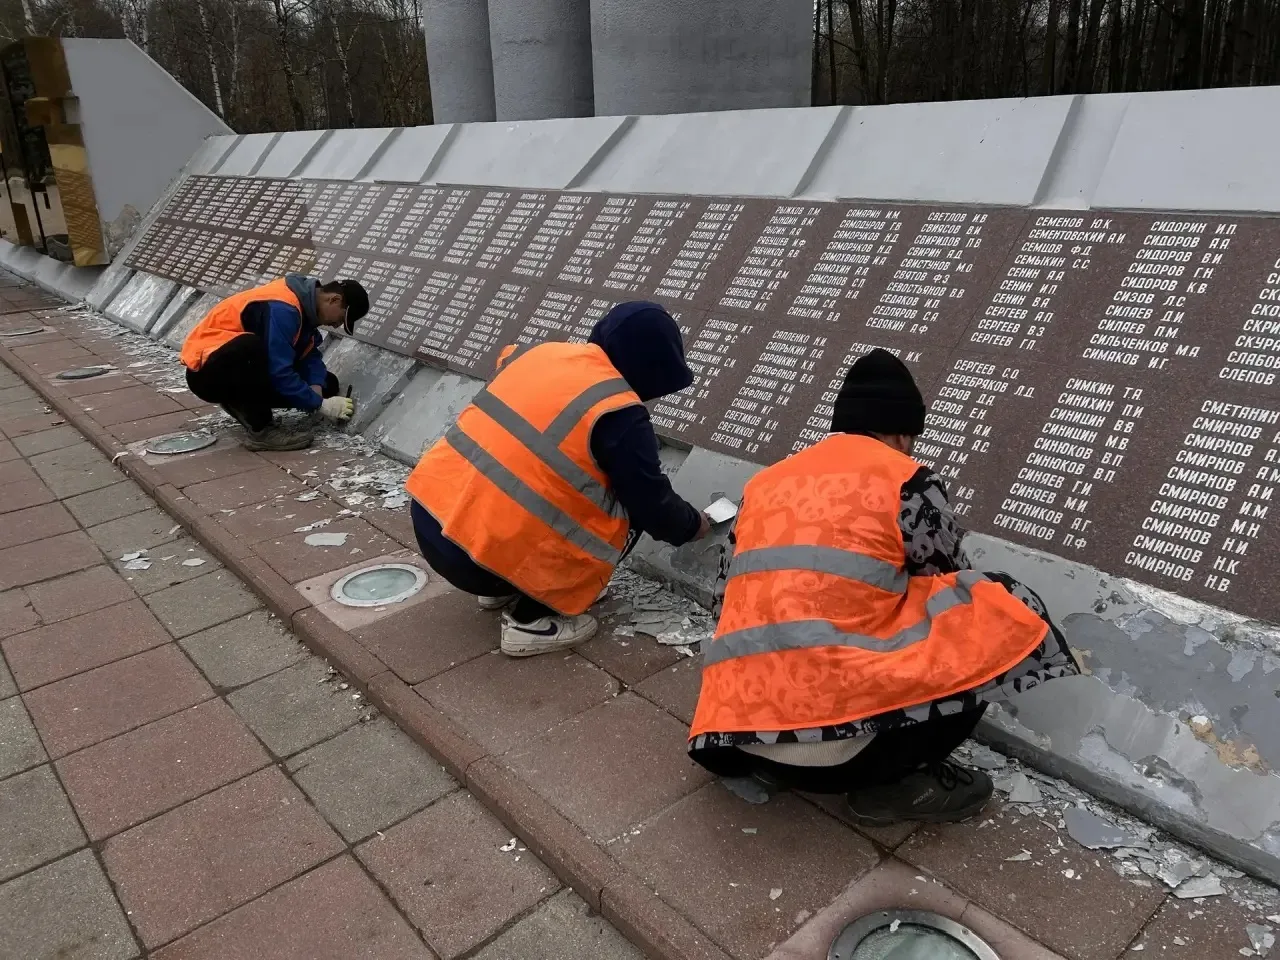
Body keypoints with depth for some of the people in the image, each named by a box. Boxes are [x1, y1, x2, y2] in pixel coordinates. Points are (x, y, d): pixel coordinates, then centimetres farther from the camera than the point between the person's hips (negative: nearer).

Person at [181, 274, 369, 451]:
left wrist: (316, 389, -16)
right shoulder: (282, 308, -27)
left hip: (244, 372, 9)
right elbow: (280, 373, -30)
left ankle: (244, 405, 7)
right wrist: (319, 404, -24)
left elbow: (310, 354, 3)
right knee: (249, 347, -41)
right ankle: (261, 431, -25)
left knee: (327, 384, 2)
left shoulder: (305, 305, 1)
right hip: (208, 372, -8)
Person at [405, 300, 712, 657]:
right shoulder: (618, 415, -12)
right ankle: (531, 619, 5)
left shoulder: (540, 352, 8)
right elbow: (651, 505, -2)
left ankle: (506, 590, 26)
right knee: (627, 513, 5)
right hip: (479, 555, -8)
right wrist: (693, 524, 20)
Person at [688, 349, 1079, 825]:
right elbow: (953, 587, 14)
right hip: (842, 728, -6)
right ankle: (892, 780, 6)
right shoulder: (907, 481, 2)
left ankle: (763, 762, 14)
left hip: (738, 732, 7)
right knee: (1007, 607, 7)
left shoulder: (764, 483, 16)